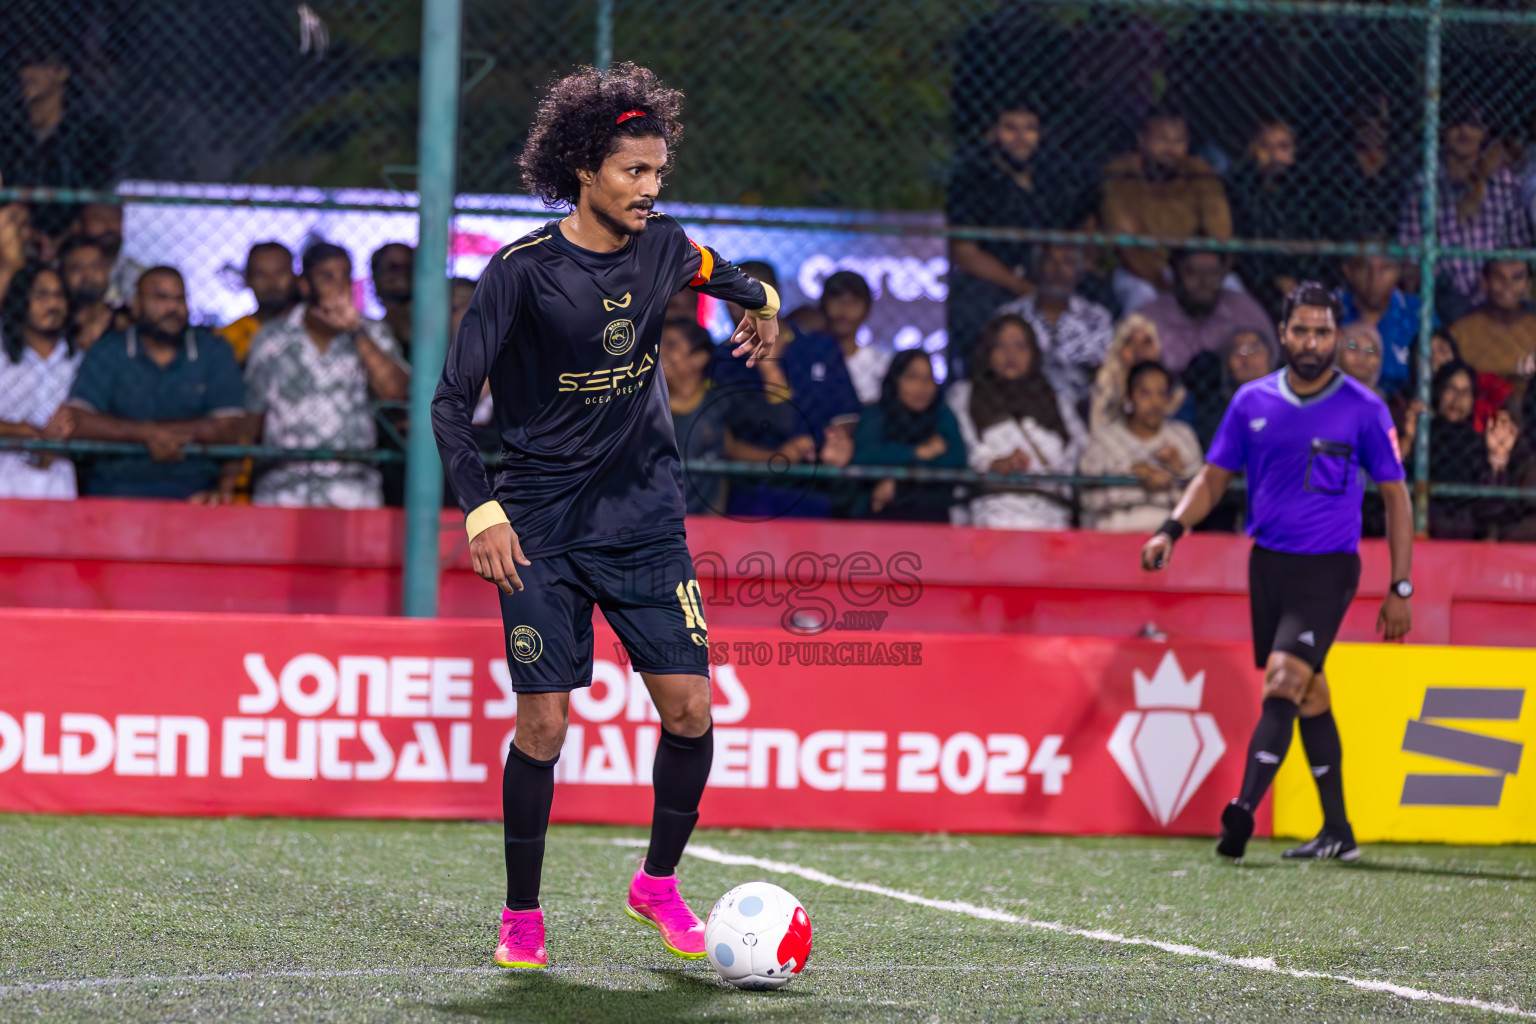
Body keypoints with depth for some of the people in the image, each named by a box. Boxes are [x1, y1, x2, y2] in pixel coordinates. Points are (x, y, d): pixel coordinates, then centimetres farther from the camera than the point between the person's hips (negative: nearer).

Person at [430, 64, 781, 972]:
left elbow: (719, 274, 29)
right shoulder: (524, 270, -12)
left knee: (691, 708, -4)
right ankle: (522, 915, 10)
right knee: (543, 723, -7)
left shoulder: (663, 246, 2)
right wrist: (482, 511, -22)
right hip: (543, 530, -4)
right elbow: (452, 400, -12)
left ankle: (659, 882, 17)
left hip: (647, 520, 4)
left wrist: (762, 302, 10)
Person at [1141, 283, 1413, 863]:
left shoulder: (1363, 410, -4)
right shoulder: (1252, 402, 5)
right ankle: (1337, 831, 18)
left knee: (1284, 681, -20)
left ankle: (1243, 811, -28)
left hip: (1328, 568, -4)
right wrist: (1172, 531, -6)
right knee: (1310, 695, 10)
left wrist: (1400, 588, -1)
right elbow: (1214, 477, 12)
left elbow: (1395, 495, 1)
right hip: (1268, 563, 5)